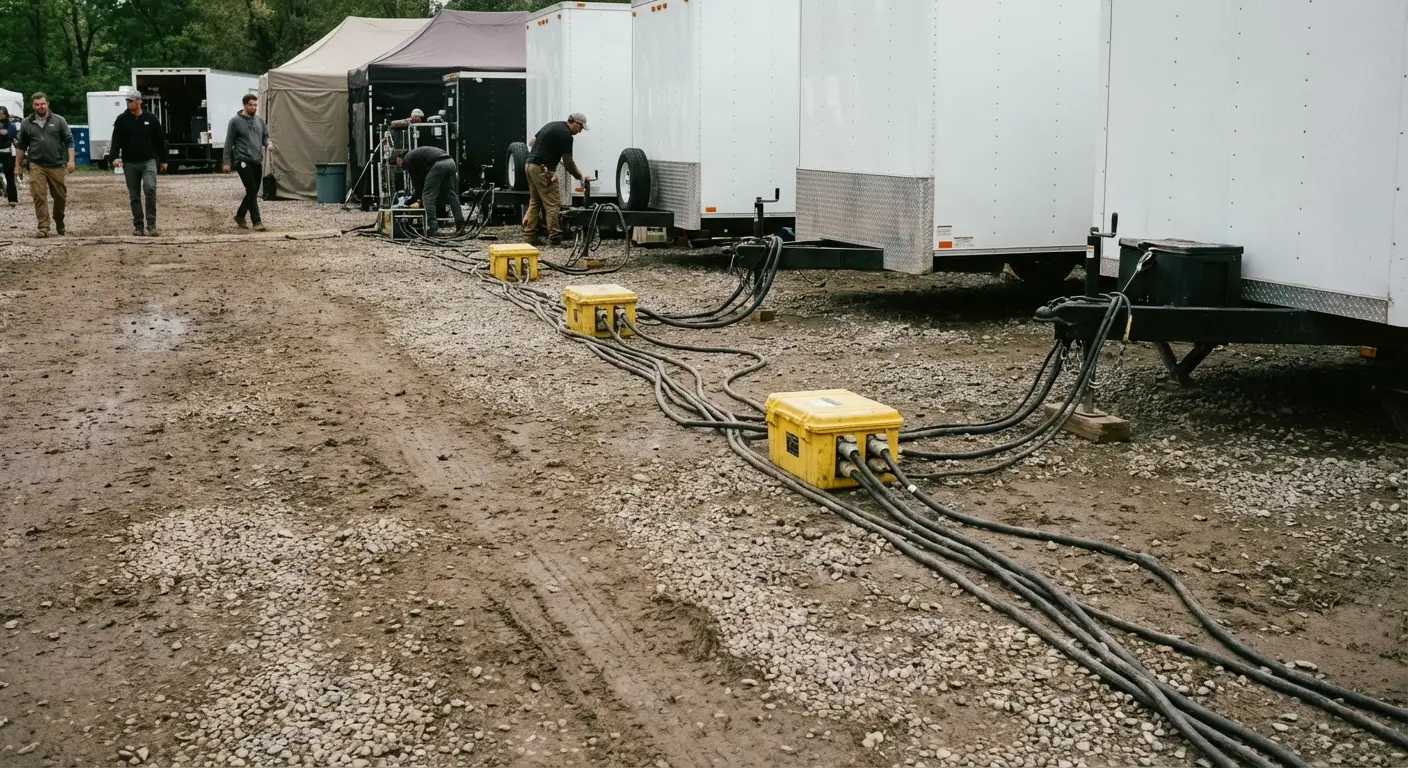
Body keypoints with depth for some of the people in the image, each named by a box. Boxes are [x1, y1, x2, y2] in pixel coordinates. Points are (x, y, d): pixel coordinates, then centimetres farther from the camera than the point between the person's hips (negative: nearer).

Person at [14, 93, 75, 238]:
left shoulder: (59, 121, 4)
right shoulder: (27, 123, 8)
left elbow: (69, 141, 3)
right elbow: (21, 146, 15)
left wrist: (71, 160, -8)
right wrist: (18, 165, 13)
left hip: (57, 165, 0)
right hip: (37, 166, 0)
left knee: (60, 196, 8)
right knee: (39, 197, -8)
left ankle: (59, 221, 31)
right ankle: (43, 227, -6)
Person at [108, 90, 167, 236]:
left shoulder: (151, 119, 3)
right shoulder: (121, 120, 2)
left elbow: (160, 140, 10)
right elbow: (116, 140, -4)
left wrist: (163, 160, 10)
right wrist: (115, 157, -19)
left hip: (149, 161, -2)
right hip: (130, 163, 2)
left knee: (150, 188, -20)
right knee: (134, 196, 6)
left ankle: (151, 224, -16)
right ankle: (138, 225, 13)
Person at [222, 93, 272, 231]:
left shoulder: (259, 120, 11)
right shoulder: (235, 121, -4)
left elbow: (265, 136, 18)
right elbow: (229, 142, -3)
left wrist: (269, 143, -7)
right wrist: (227, 162, -6)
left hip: (257, 161, 6)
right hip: (243, 160, -6)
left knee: (253, 191, 11)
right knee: (252, 190, -14)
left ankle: (240, 216, 28)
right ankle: (256, 221, -11)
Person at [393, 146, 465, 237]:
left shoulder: (406, 160, 10)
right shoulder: (415, 154, 35)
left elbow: (416, 181, 13)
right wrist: (417, 196, 38)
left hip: (438, 164, -8)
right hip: (450, 161, 9)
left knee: (428, 196, 0)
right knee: (450, 194, 16)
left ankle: (432, 227, -5)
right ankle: (460, 224, 11)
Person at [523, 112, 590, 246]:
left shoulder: (552, 125, 16)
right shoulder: (566, 135, -12)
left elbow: (532, 142, 23)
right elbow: (568, 163, -10)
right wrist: (580, 177, 1)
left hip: (530, 165, 9)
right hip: (542, 170, -9)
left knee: (534, 202, 14)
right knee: (553, 204, -6)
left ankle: (530, 235, 12)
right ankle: (555, 238, -7)